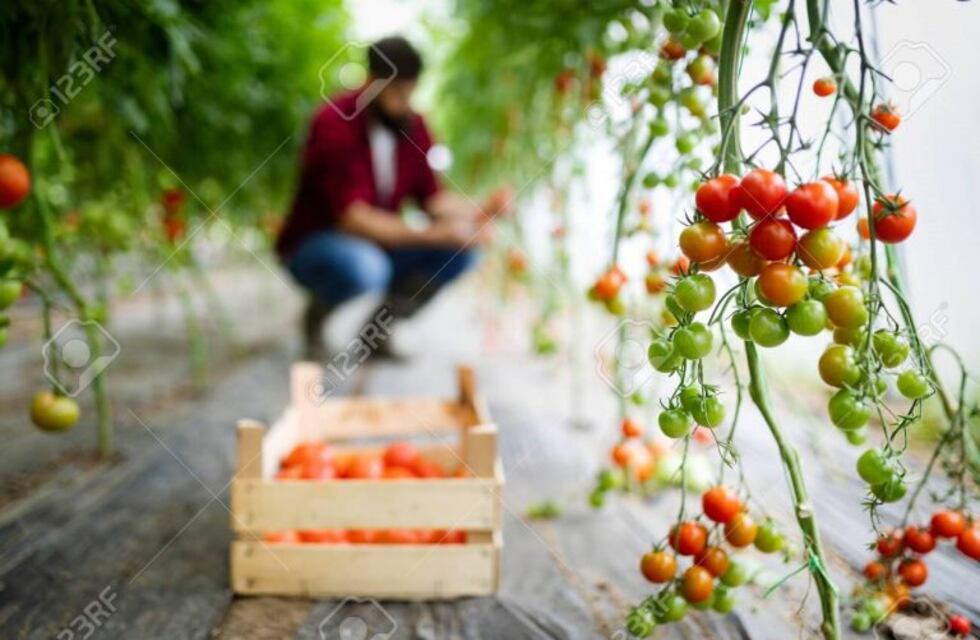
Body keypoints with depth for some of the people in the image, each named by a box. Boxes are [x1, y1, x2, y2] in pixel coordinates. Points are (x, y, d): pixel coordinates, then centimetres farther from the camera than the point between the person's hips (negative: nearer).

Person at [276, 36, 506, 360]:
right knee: (364, 268, -40)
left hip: (377, 242, 6)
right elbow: (353, 217, -28)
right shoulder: (334, 123, -22)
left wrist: (476, 213, -22)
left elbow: (431, 196, 0)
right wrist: (432, 235, -34)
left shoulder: (411, 124, -3)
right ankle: (316, 315, -3)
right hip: (314, 245, -6)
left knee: (463, 247, -14)